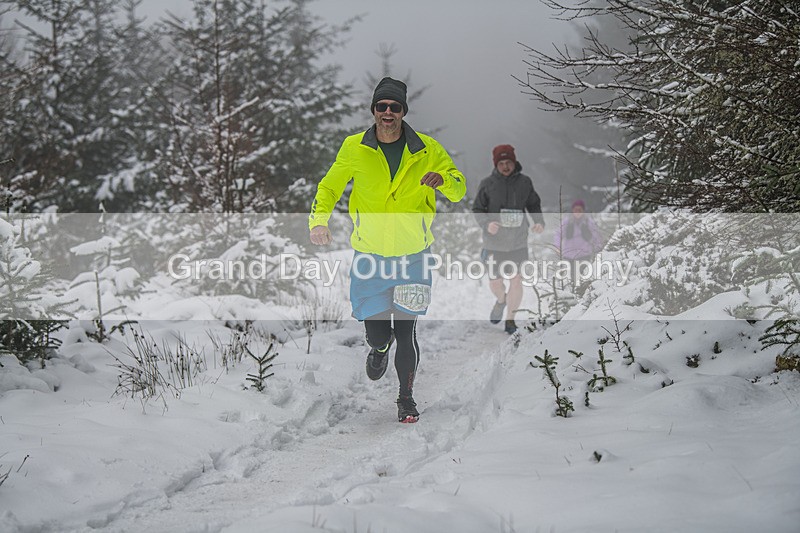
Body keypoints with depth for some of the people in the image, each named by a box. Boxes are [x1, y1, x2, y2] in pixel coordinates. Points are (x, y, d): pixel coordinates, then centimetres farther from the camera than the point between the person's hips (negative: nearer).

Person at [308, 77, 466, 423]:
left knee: (406, 333, -3)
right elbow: (329, 187, 9)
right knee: (377, 334, 1)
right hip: (370, 254, 1)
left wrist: (442, 179, -22)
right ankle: (379, 348, 40)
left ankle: (406, 397, 18)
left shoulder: (427, 149, -4)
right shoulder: (354, 148, -3)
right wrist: (318, 219, -9)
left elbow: (459, 191, 2)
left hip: (412, 255, 0)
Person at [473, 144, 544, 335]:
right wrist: (487, 224, -21)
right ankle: (501, 300, 45)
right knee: (495, 282, 9)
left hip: (518, 242, 0)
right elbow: (477, 209, -1)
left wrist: (539, 222, -9)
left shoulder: (524, 182, -1)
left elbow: (534, 204, 10)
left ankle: (510, 319, 14)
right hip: (494, 242, 0)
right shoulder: (487, 184, -6)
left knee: (516, 281, -5)